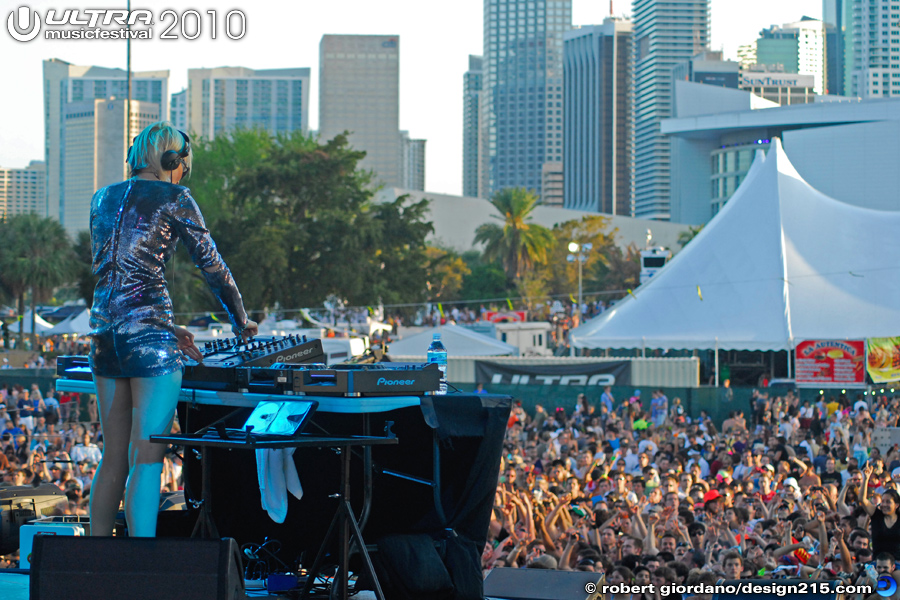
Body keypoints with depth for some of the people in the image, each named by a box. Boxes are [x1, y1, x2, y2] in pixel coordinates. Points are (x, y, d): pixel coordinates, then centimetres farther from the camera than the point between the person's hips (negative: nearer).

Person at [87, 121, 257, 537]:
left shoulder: (103, 199, 17)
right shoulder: (173, 199, -1)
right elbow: (212, 265, 4)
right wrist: (240, 322, 19)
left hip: (104, 332, 6)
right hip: (148, 336, -6)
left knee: (114, 458, 13)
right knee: (146, 460, -7)